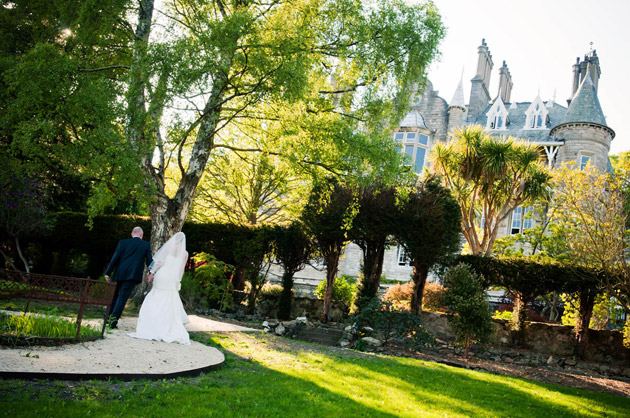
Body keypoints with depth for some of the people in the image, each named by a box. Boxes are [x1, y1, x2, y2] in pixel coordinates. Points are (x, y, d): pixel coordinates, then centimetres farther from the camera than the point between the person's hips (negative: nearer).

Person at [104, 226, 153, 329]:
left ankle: (107, 318, 22)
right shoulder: (146, 245, 4)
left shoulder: (122, 243, 4)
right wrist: (151, 273, 14)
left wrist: (108, 273, 4)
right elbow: (149, 260, 4)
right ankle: (114, 318, -11)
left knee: (113, 295, 17)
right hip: (132, 276, -2)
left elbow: (115, 258, 1)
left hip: (119, 274, 2)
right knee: (123, 297, -2)